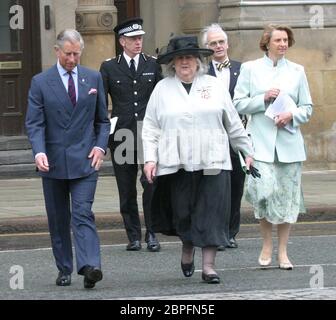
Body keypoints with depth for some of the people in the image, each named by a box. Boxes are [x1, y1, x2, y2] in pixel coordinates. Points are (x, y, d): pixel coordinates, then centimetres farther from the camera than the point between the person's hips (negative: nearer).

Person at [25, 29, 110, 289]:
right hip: (53, 161, 1)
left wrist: (100, 146, -3)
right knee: (58, 219, 8)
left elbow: (102, 119, 14)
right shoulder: (41, 82, 1)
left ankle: (90, 267, -26)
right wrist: (39, 152, -20)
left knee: (83, 214, -14)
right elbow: (34, 122, -4)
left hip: (85, 160, -1)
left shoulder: (93, 78, 7)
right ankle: (64, 270, 16)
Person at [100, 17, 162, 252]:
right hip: (122, 135, 0)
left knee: (151, 184, -11)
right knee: (127, 190, 4)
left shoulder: (153, 65, 10)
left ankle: (152, 234, -2)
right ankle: (134, 236, 12)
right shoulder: (109, 68, 7)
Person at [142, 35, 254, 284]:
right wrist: (150, 159, -1)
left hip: (212, 163, 0)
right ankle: (187, 251, 30)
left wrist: (248, 151, 15)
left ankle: (208, 265, -4)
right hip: (177, 164, 0)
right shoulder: (162, 89, 8)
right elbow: (150, 127, 8)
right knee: (182, 213, 4)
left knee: (211, 214, -5)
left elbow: (233, 124, 14)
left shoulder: (214, 86, 10)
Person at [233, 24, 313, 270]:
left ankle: (282, 251, 10)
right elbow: (239, 103, 4)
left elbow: (308, 108, 13)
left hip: (289, 142, 2)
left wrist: (292, 115, -7)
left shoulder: (297, 71, 11)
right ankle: (267, 245, 4)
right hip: (261, 142, -2)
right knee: (264, 191, -15)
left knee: (287, 196, 1)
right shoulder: (250, 69, 6)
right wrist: (263, 99, -10)